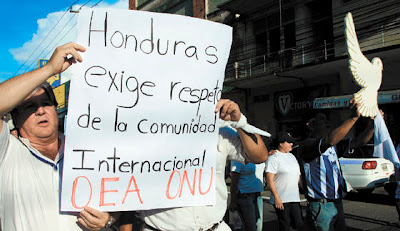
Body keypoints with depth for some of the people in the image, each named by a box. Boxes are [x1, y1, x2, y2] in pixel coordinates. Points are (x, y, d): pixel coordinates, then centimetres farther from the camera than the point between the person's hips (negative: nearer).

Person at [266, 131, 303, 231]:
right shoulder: (274, 157, -9)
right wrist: (276, 197, -18)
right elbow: (270, 179, -14)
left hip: (294, 198, 7)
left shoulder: (291, 156, 15)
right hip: (281, 200, -7)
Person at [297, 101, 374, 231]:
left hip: (337, 203, 8)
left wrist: (372, 124, -6)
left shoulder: (334, 146, 15)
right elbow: (330, 140, -32)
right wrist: (353, 117, -33)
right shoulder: (307, 145, -13)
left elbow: (359, 141, 11)